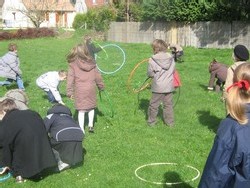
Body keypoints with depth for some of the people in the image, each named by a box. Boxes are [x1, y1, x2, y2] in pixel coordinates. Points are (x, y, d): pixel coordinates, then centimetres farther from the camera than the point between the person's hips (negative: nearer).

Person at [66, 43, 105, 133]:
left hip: (79, 91, -2)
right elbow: (98, 77, 11)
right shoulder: (91, 63, 4)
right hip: (91, 89, 3)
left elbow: (70, 79, -6)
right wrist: (101, 86, 24)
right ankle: (91, 125, 21)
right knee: (91, 107, 22)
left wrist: (70, 92, -1)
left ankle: (81, 130, 5)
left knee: (81, 111, 3)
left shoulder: (73, 64, -4)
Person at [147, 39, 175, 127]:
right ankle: (170, 122, 20)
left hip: (158, 87, -3)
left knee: (153, 105, 11)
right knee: (168, 105, 14)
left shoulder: (152, 60, -13)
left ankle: (151, 122, 21)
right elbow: (173, 70, 8)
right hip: (169, 86, 4)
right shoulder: (171, 58, -1)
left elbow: (150, 74, -8)